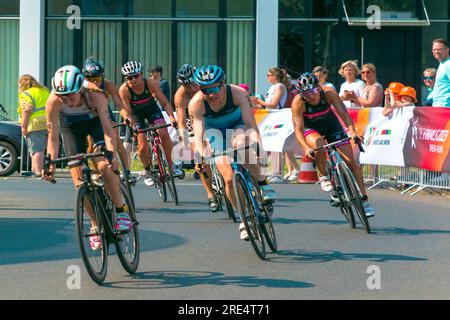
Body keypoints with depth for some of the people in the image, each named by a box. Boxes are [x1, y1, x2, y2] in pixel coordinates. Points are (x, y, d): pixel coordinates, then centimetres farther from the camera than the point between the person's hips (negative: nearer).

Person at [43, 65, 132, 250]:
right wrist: (51, 166, -36)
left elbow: (107, 129, -38)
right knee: (79, 182, -6)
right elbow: (53, 136, -28)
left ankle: (122, 211, -9)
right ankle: (96, 226, 9)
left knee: (104, 166, -26)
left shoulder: (95, 95, -38)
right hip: (71, 127, 2)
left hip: (95, 121, -2)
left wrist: (112, 154, -52)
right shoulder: (54, 102, -35)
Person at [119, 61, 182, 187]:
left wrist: (171, 116, -38)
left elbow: (165, 103, -22)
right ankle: (147, 171, 18)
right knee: (143, 146, -10)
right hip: (136, 113, -1)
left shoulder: (151, 83, -28)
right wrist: (131, 125, -43)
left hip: (151, 109, 1)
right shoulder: (124, 90, -30)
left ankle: (170, 163, -1)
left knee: (164, 134, -22)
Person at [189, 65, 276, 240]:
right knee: (229, 178, -13)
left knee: (241, 145, -39)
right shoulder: (196, 103, -30)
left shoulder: (237, 93, -32)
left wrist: (257, 143, -55)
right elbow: (198, 133, -35)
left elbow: (250, 122, -39)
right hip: (215, 130, 1)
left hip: (238, 126, -1)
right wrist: (199, 157, -51)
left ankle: (262, 184, -19)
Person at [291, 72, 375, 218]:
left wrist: (352, 131, -49)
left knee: (351, 161, -5)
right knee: (320, 145, -37)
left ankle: (364, 199, 3)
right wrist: (306, 148, -50)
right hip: (311, 129, -2)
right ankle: (324, 177, -10)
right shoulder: (298, 102, -31)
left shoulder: (328, 93, -28)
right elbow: (298, 128, -34)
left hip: (331, 125, 2)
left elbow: (343, 113, -32)